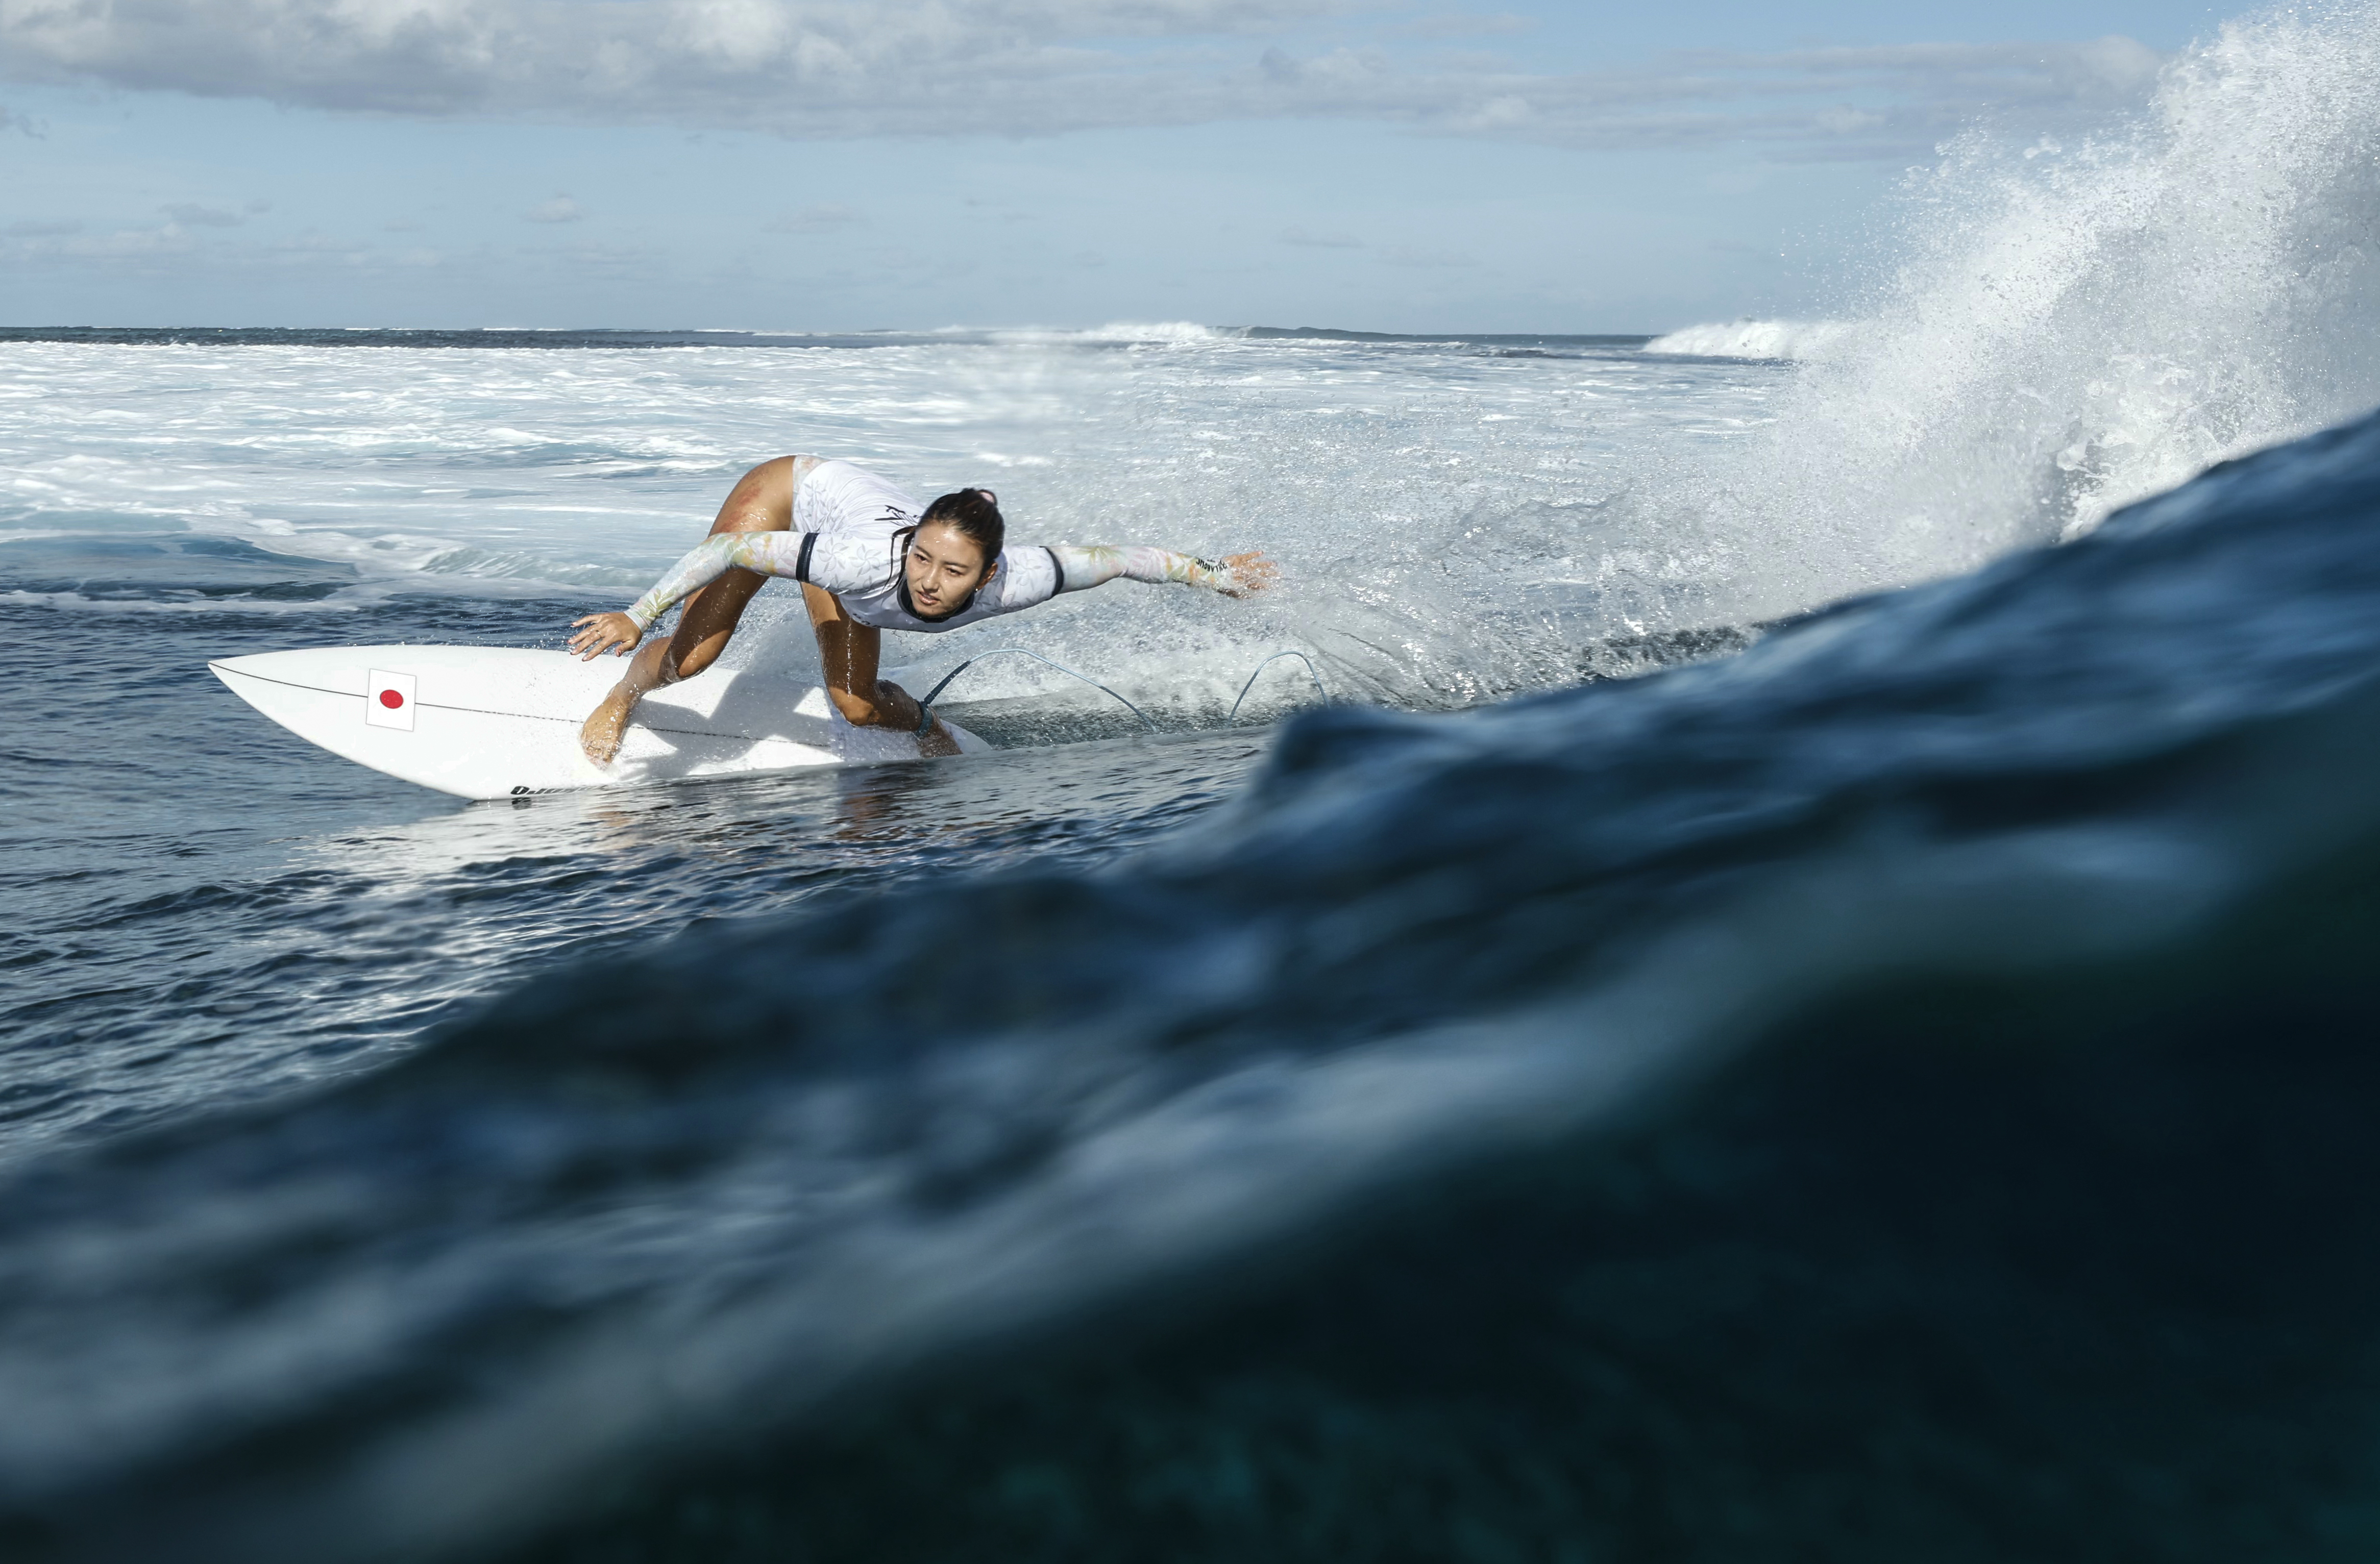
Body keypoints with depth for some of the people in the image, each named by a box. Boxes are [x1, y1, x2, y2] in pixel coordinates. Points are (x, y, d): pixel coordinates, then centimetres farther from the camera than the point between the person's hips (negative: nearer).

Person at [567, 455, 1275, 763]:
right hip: (787, 491, -3)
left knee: (857, 709, 4)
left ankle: (919, 720, 39)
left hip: (843, 521, 4)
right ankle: (622, 698, 24)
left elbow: (1116, 557, -22)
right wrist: (637, 616, -38)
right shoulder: (874, 563, -46)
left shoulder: (1009, 583, -36)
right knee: (691, 655, -10)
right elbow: (735, 548, -38)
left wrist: (1215, 575, -11)